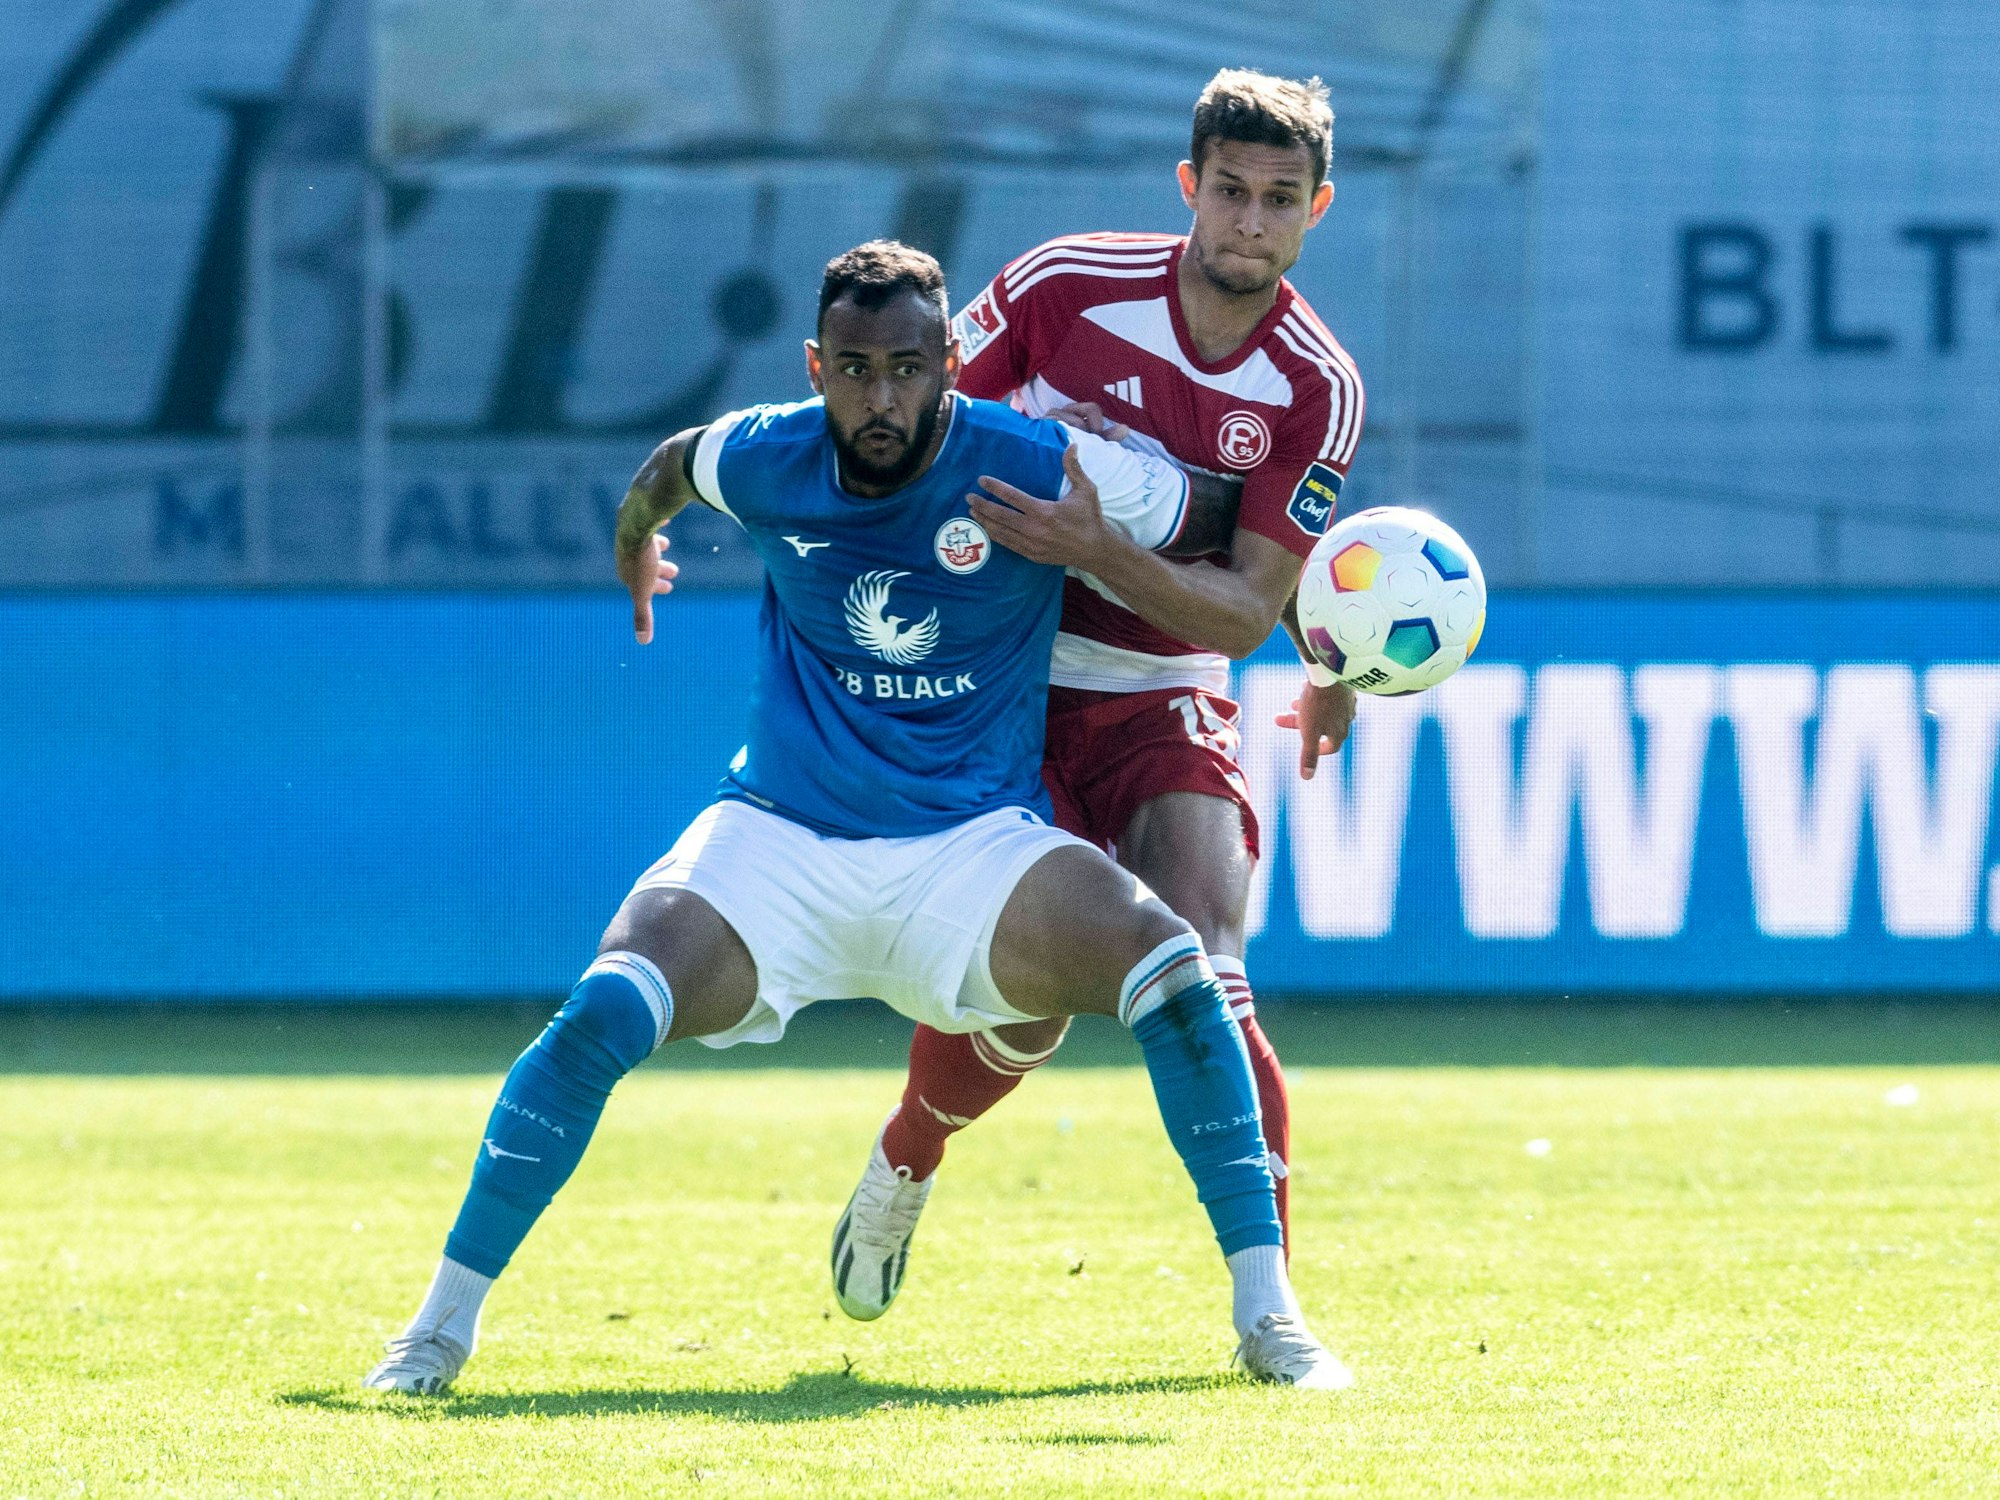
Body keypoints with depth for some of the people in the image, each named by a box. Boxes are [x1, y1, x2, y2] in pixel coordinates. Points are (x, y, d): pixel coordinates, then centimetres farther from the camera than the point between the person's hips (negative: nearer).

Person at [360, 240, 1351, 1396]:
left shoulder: (1041, 470, -12)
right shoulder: (763, 462, -4)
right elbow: (673, 464, 23)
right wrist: (632, 539, 43)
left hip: (976, 845, -1)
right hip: (780, 840, 1)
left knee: (1173, 971, -27)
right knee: (603, 1016, -24)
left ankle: (1266, 1312, -14)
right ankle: (445, 1323, -9)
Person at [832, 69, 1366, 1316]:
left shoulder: (1318, 391, -9)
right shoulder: (1065, 286, -10)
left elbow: (1247, 610, -13)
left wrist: (1095, 549, -25)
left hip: (1166, 705, 1)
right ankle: (906, 1161, 23)